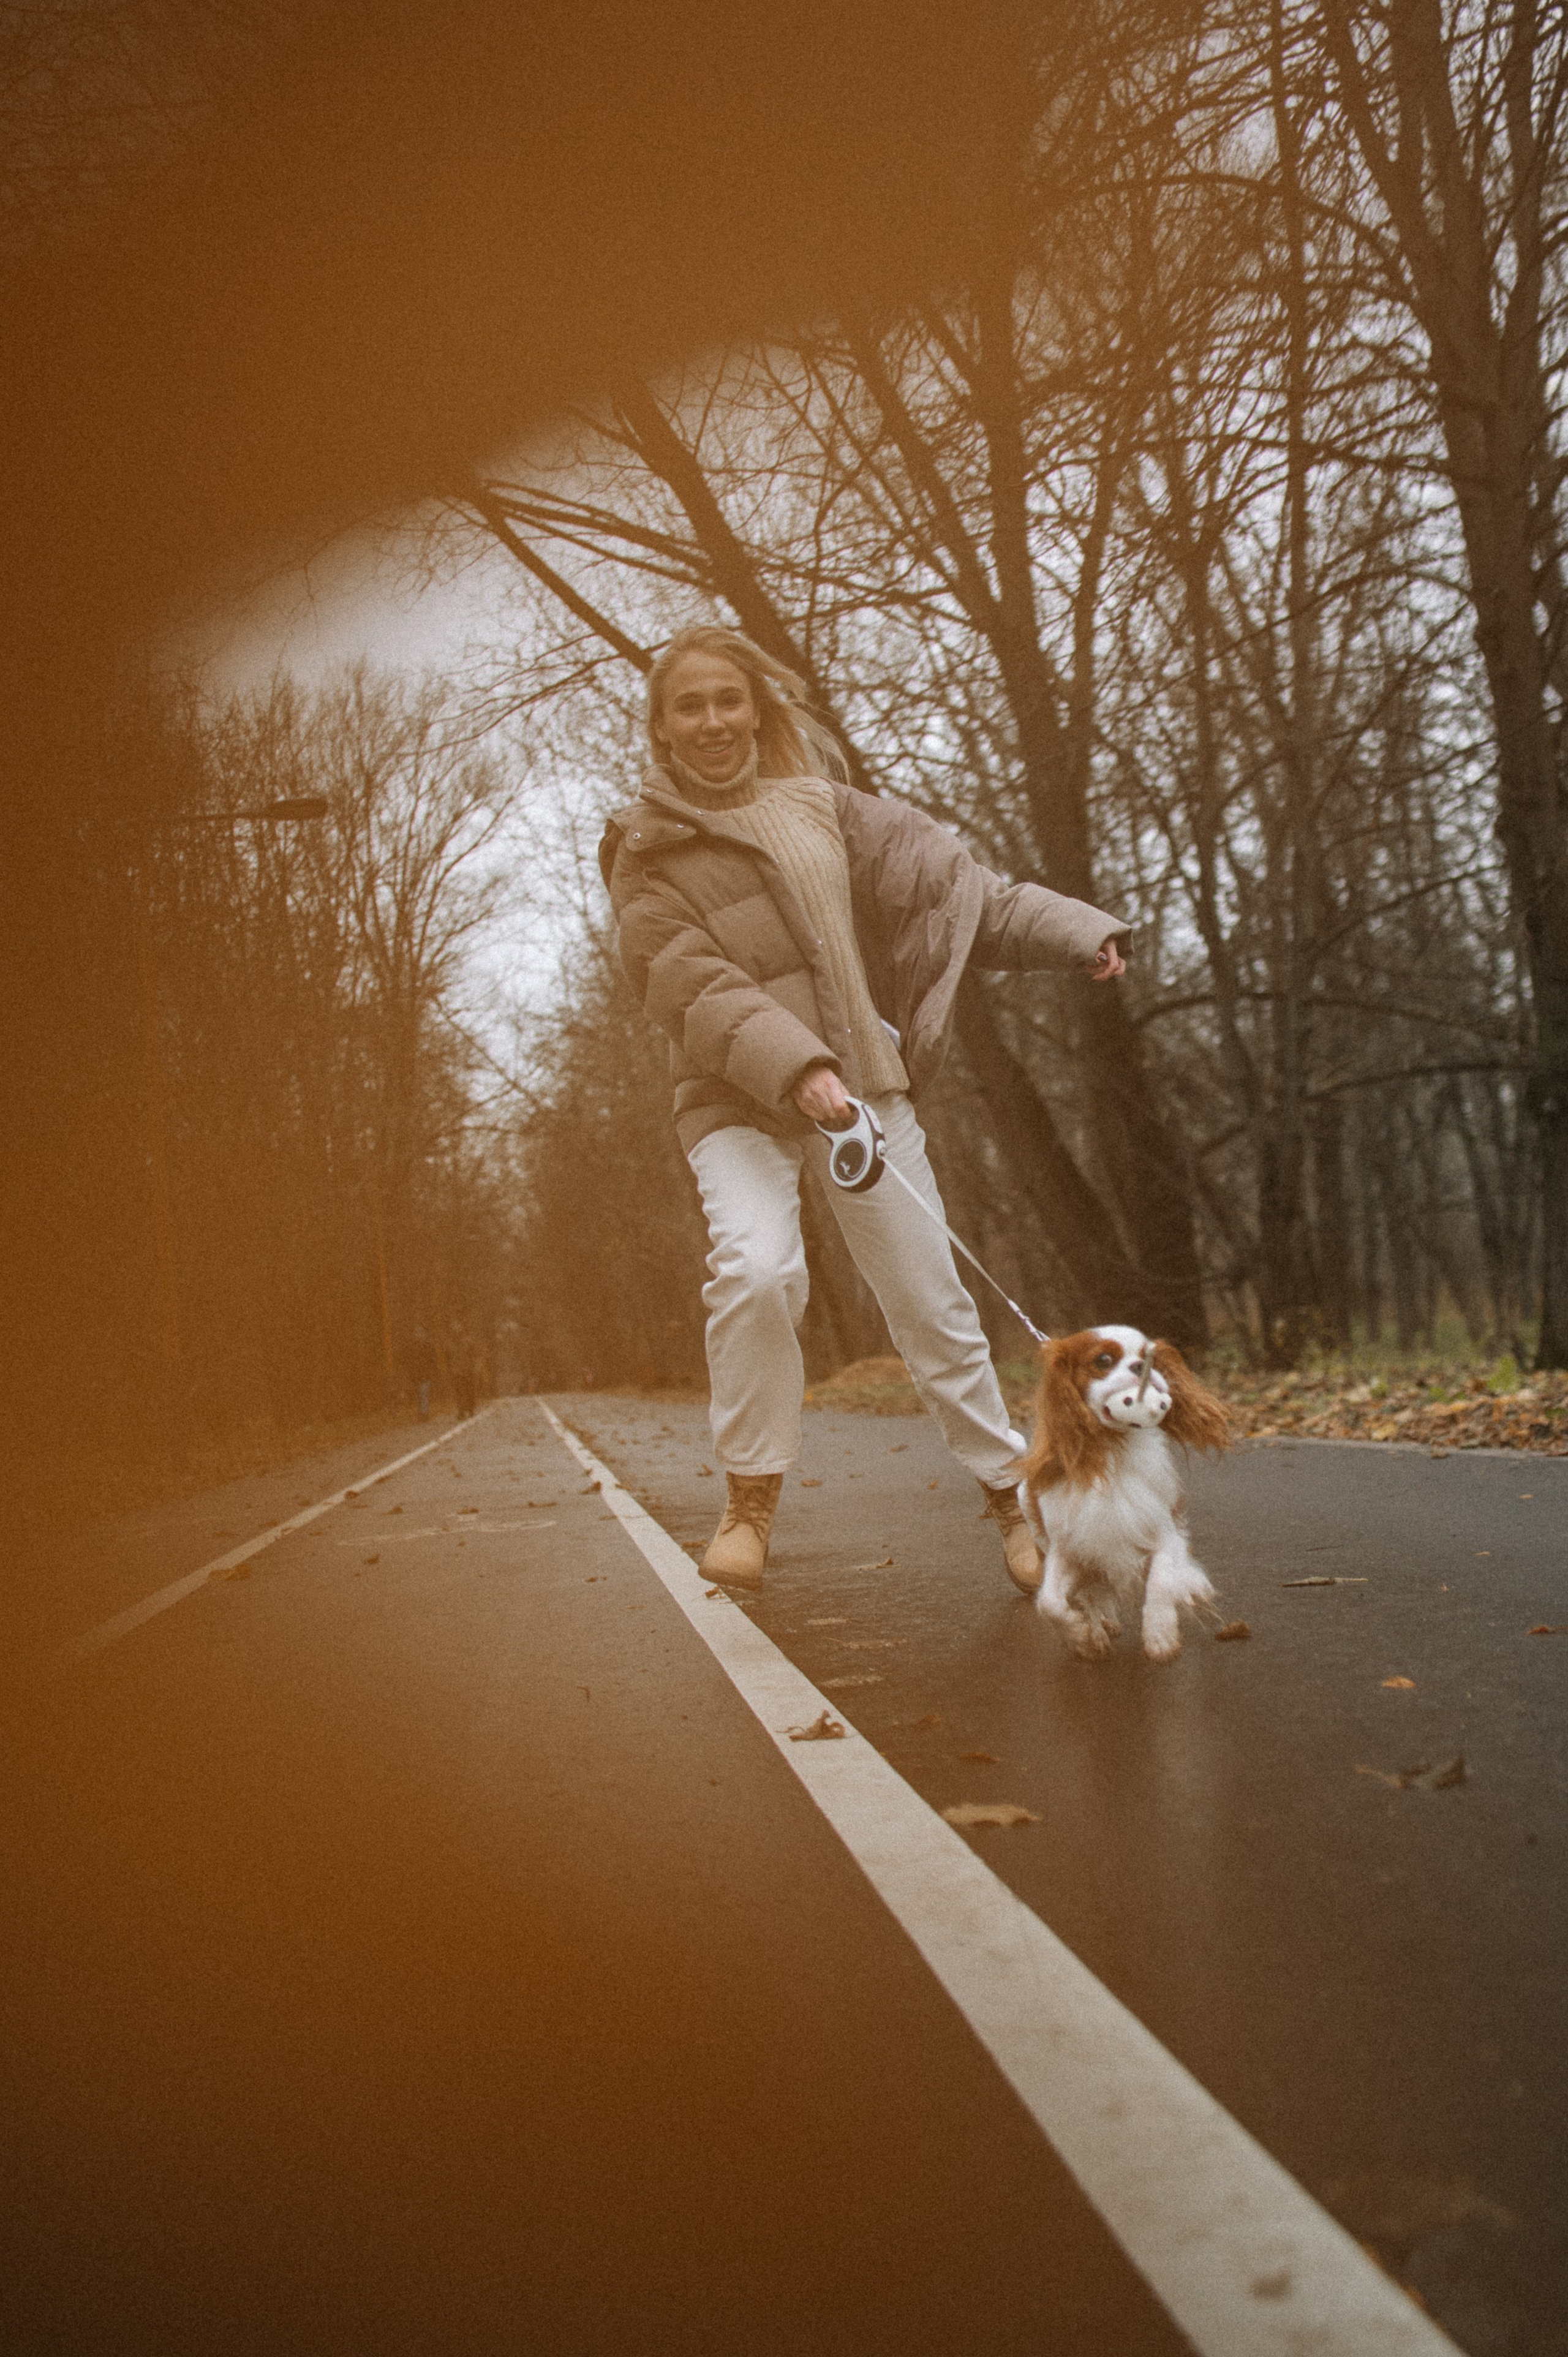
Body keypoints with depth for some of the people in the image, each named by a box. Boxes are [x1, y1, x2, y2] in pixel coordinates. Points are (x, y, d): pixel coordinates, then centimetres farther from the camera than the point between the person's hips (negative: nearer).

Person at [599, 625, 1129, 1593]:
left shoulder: (820, 802, 9)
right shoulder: (649, 851, -1)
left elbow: (952, 879, 9)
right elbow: (688, 984, -14)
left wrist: (1076, 930, -2)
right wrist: (794, 1066, -28)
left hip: (863, 1086, 3)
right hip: (738, 1102, -3)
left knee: (931, 1296, 3)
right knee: (756, 1270, -27)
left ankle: (1011, 1495, 19)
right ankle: (752, 1498, -8)